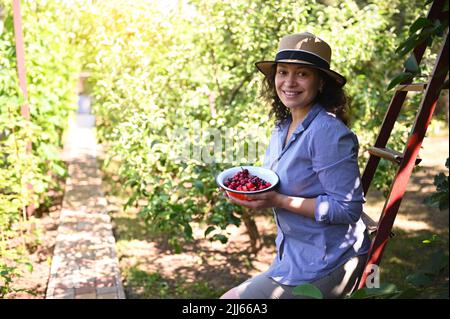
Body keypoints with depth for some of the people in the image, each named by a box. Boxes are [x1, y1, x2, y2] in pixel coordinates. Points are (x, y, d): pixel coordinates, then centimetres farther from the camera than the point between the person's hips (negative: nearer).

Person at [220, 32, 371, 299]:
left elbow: (348, 207, -24)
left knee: (231, 299, -3)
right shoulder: (282, 128, 4)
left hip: (325, 263, -8)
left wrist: (278, 201, -25)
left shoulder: (329, 133, -23)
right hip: (293, 252, 9)